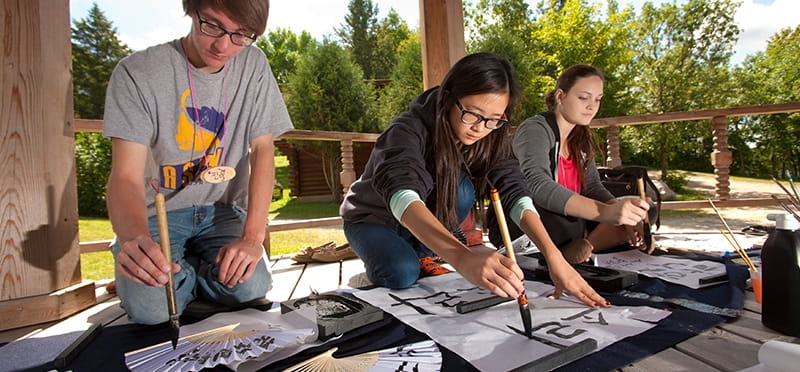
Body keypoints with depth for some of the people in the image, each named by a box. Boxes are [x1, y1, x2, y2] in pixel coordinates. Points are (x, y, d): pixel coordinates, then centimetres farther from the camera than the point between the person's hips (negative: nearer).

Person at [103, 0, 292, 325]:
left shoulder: (253, 65, -5)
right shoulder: (137, 73, -15)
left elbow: (262, 150, -7)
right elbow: (126, 176, -20)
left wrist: (253, 236, -18)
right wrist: (135, 237, -43)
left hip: (221, 210, 2)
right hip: (156, 211, -2)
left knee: (251, 289, -21)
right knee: (149, 309, -25)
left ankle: (191, 270, 12)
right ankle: (185, 272, 11)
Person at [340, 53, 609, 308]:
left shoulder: (489, 140, -16)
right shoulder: (408, 131, -33)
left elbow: (514, 192, -27)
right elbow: (401, 193, -50)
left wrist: (554, 257, -42)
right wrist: (462, 258, -66)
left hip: (427, 223, 4)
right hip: (373, 218, -4)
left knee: (461, 187, -25)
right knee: (401, 274, -32)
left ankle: (421, 256, -2)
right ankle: (383, 260, 3)